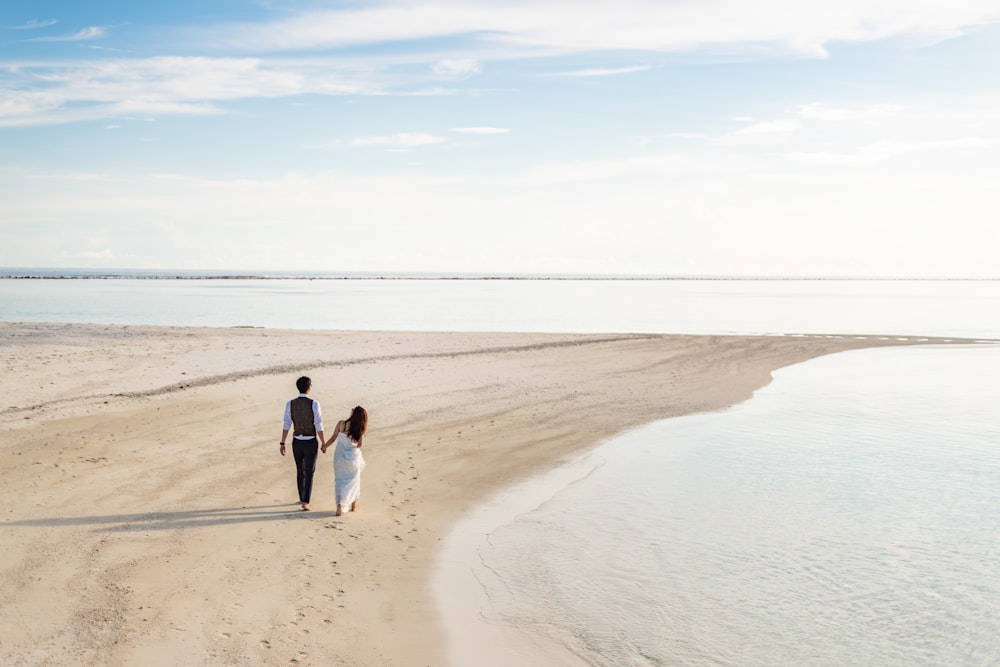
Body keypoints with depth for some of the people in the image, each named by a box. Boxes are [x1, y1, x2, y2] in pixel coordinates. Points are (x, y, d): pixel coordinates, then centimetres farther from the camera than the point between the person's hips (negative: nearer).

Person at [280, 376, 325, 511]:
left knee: (300, 471, 22)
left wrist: (282, 443, 3)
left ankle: (302, 498, 34)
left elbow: (286, 425, -5)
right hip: (311, 443, -3)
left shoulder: (290, 404, -8)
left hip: (296, 442, 3)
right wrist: (324, 443, -3)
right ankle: (305, 502, -7)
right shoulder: (314, 404, -17)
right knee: (309, 473, 4)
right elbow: (319, 426, -13)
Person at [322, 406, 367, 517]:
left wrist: (325, 446, 15)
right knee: (353, 480, 18)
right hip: (353, 457, 0)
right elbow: (360, 444, -14)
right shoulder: (360, 429, -11)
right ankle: (354, 505, 25)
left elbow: (333, 438, -2)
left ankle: (340, 505, -9)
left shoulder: (341, 424, -11)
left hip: (339, 457, 0)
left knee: (340, 481, 9)